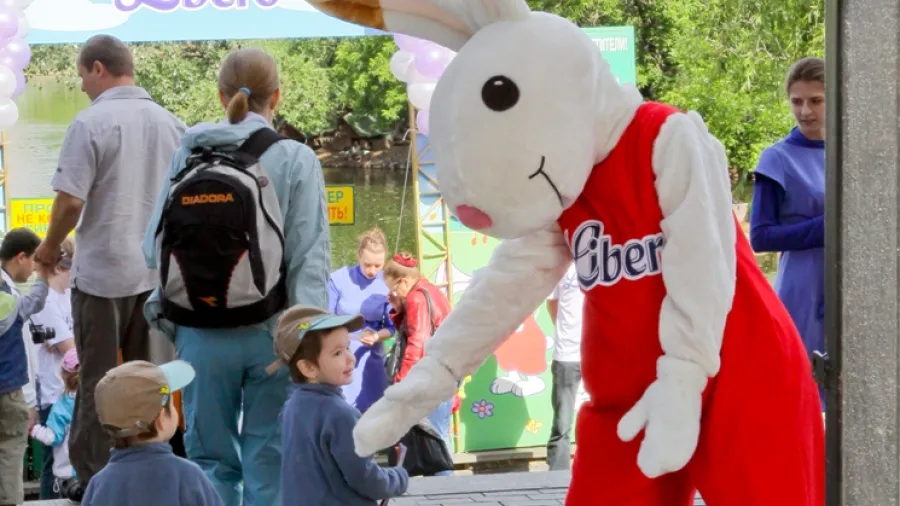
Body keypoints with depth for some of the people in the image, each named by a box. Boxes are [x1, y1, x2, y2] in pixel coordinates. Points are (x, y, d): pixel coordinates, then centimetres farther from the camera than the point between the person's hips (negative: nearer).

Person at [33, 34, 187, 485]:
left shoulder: (91, 123, -14)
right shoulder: (171, 123, 3)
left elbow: (71, 200, -18)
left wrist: (51, 246, 0)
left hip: (103, 271, -5)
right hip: (159, 272, 5)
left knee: (98, 381, 6)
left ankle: (94, 479, 11)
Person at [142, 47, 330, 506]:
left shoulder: (188, 154, 0)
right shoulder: (297, 160, -4)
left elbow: (156, 245, 1)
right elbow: (311, 256, -8)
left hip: (203, 333, 1)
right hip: (270, 331, -1)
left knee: (210, 458, 10)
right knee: (268, 460, 7)